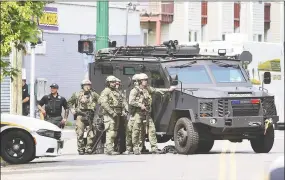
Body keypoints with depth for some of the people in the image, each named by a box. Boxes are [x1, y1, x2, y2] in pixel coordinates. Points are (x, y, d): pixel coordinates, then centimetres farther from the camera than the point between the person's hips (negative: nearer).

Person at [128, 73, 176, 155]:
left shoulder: (147, 89, 13)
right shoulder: (135, 90, -6)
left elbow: (157, 90, 21)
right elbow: (131, 102, -14)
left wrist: (168, 90, 22)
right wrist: (140, 105, -18)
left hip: (147, 113, 6)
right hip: (138, 113, -6)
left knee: (151, 129, 0)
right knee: (136, 131, -3)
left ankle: (154, 148, 2)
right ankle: (136, 148, 5)